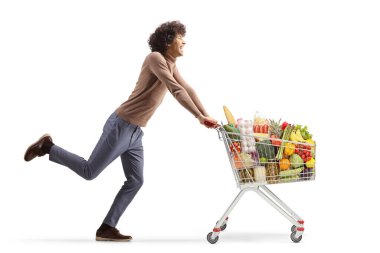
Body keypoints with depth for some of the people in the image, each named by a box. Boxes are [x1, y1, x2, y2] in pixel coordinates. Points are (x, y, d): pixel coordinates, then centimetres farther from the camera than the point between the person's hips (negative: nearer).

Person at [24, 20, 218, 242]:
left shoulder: (171, 65, 14)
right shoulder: (155, 58, -14)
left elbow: (187, 90, 13)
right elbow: (176, 90, -22)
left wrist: (207, 116, 4)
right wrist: (199, 117, -24)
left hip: (135, 132, 9)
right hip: (121, 126, -9)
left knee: (136, 181, 4)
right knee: (89, 172, -3)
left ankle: (107, 229, 8)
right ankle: (48, 147, 14)